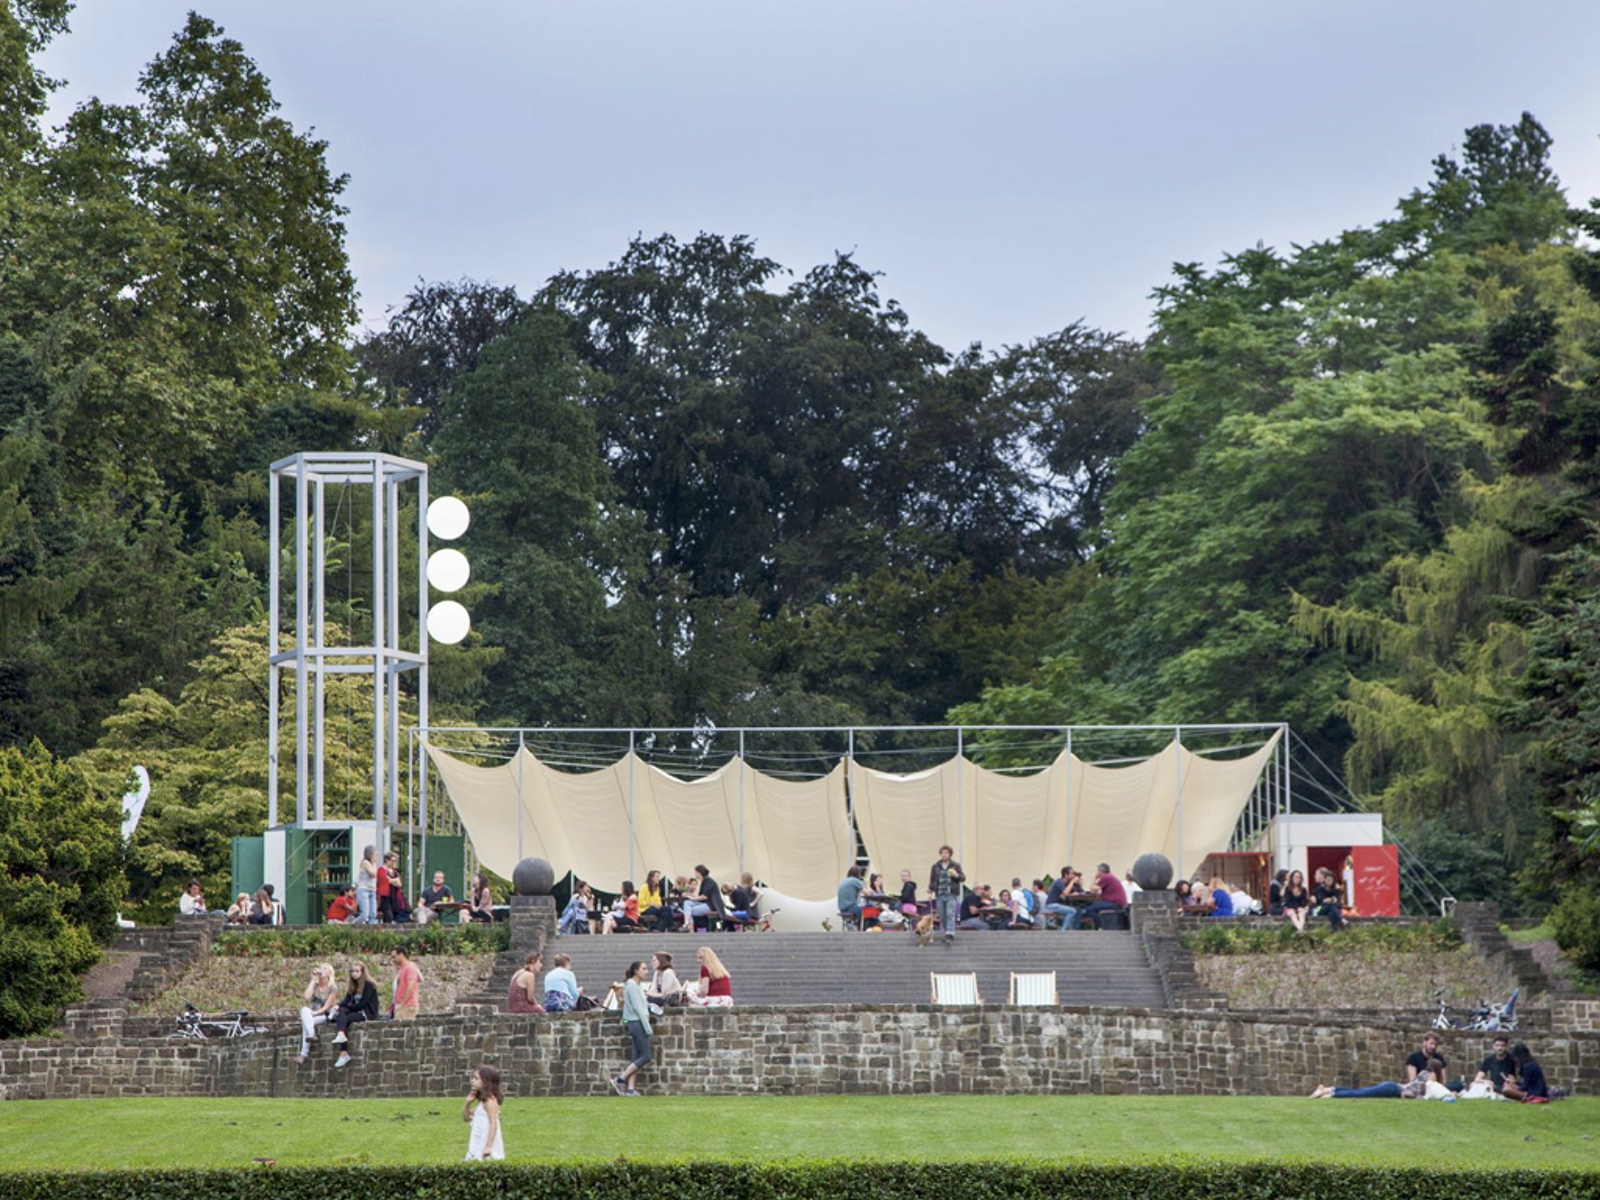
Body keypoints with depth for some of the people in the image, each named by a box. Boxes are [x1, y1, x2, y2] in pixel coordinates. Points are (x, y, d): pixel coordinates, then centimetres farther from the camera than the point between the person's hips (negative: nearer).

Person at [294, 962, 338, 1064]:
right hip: (311, 1014, 4)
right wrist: (313, 980, -5)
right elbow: (307, 997, -9)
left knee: (305, 1022, -31)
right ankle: (311, 1034, -47)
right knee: (304, 1009, -31)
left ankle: (303, 1054, -37)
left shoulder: (332, 989, -2)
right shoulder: (315, 985, 10)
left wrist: (314, 1013, -21)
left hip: (324, 1016, -4)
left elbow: (326, 1007, -8)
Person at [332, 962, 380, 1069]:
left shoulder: (368, 985, -5)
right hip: (356, 1011, 7)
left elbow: (363, 1003, -14)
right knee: (341, 1011, -25)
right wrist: (338, 1006, -15)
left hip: (368, 1014, -7)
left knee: (344, 1019, -30)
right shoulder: (353, 986, 18)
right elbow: (346, 1001, 6)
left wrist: (347, 1007, -10)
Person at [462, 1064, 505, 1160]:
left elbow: (493, 1124, -20)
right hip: (478, 1145, 10)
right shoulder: (481, 1101, 14)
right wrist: (467, 1103, 7)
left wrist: (488, 1146, -26)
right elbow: (466, 1118, 24)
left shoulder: (490, 1101, -14)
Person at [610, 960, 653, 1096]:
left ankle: (630, 1088, 4)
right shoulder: (632, 985, -13)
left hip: (636, 1024, 10)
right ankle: (619, 1080, -6)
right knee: (645, 1056, -9)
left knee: (637, 1057, 6)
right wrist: (647, 1027, -16)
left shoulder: (638, 985, 17)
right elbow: (638, 1008, -16)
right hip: (637, 1023, -10)